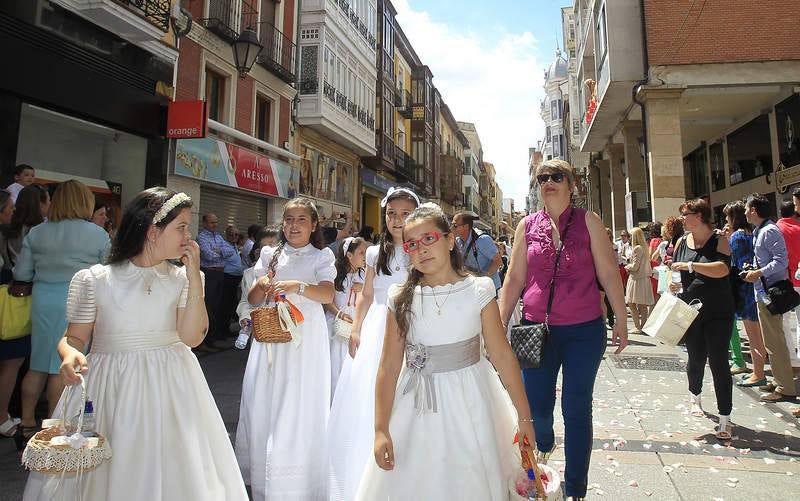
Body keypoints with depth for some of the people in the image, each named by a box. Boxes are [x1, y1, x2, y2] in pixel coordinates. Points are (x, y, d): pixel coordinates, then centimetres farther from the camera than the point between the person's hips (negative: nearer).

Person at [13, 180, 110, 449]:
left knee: (38, 364, 15)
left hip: (43, 298, 4)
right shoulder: (98, 235, -5)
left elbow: (21, 273, 5)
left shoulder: (36, 232, 6)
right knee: (62, 367, 4)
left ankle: (27, 425, 25)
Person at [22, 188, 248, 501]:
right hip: (110, 386, -1)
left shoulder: (183, 278, 0)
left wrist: (194, 278, -16)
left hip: (170, 385, 2)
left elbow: (192, 336, -11)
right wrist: (70, 354, -21)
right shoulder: (93, 280, -4)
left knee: (174, 470, 7)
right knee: (103, 474, 6)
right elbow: (74, 337, 2)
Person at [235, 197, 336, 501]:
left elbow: (328, 295, -14)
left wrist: (297, 286, -29)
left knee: (297, 407, -1)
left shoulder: (321, 256, 2)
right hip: (271, 335, 3)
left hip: (305, 337, -3)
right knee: (263, 404, 5)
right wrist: (262, 285, -10)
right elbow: (252, 300, 11)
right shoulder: (270, 255, 11)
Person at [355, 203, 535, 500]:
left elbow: (503, 356, -6)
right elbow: (389, 367, -4)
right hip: (418, 410, 2)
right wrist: (381, 429, -4)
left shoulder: (478, 292, -9)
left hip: (468, 404, -1)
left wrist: (524, 416, -2)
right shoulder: (402, 299, -5)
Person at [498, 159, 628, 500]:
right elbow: (514, 278, 5)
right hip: (537, 328, 1)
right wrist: (500, 323, 3)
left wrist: (621, 319, 0)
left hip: (584, 330, -1)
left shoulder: (588, 221, 0)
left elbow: (609, 273, 1)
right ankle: (544, 443, 46)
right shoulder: (527, 225, 4)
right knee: (535, 405, 9)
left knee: (577, 409, 7)